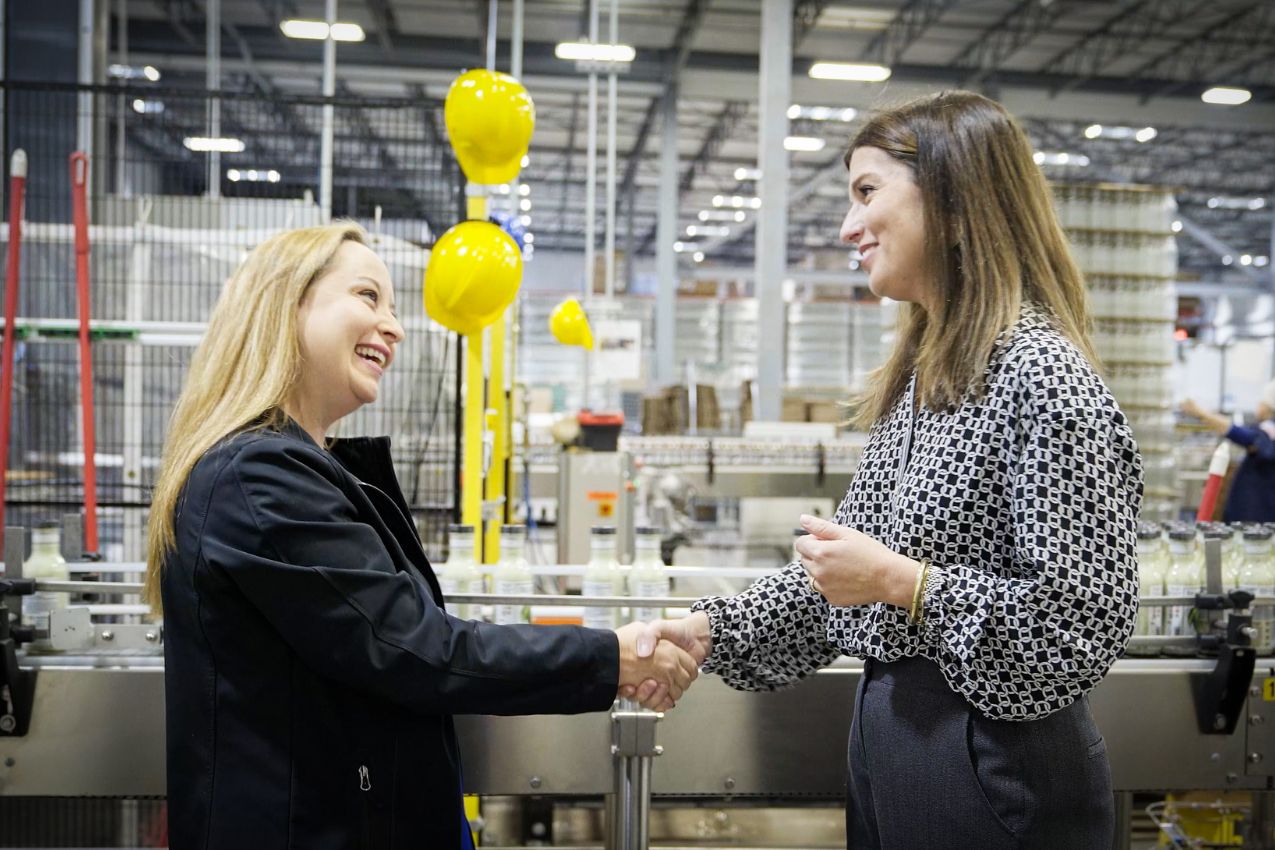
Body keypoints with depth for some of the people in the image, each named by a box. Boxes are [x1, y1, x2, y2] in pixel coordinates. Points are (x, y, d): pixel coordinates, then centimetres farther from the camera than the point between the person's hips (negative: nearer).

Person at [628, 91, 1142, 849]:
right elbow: (854, 563, 11)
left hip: (998, 769, -8)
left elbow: (1085, 625, -21)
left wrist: (902, 581, -22)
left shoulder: (1042, 373, -19)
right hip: (889, 745, 8)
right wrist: (712, 630, 2)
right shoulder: (921, 374, 9)